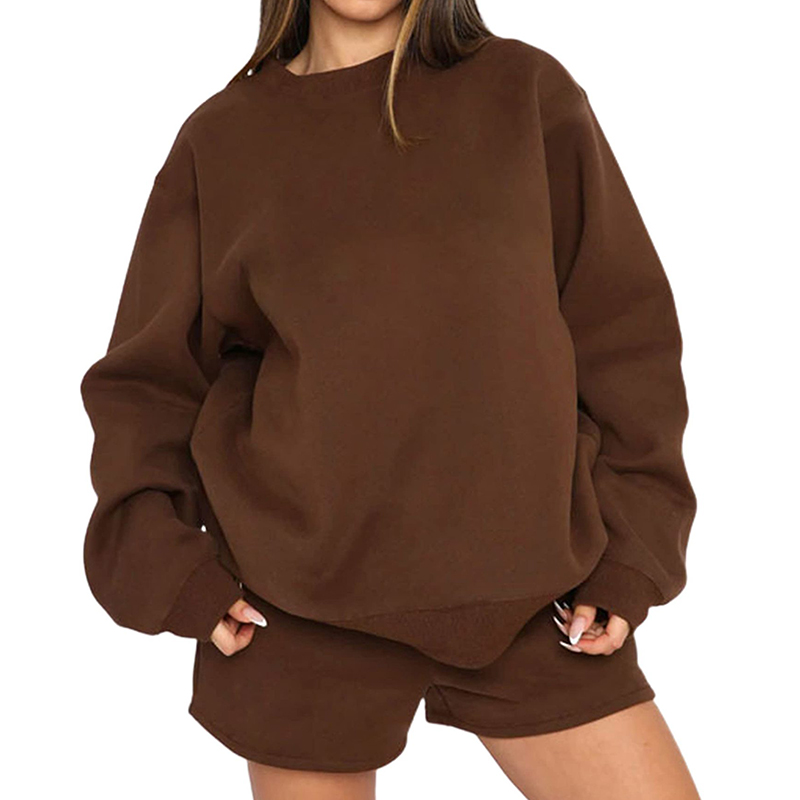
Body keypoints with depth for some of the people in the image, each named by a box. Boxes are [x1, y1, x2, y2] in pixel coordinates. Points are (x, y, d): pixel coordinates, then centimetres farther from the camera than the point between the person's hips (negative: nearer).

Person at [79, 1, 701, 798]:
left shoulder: (527, 91, 4)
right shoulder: (221, 138, 5)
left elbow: (624, 328, 4)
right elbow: (148, 374, 9)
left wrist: (627, 550, -2)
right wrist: (160, 560, -4)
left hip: (527, 595, 1)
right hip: (299, 606, 0)